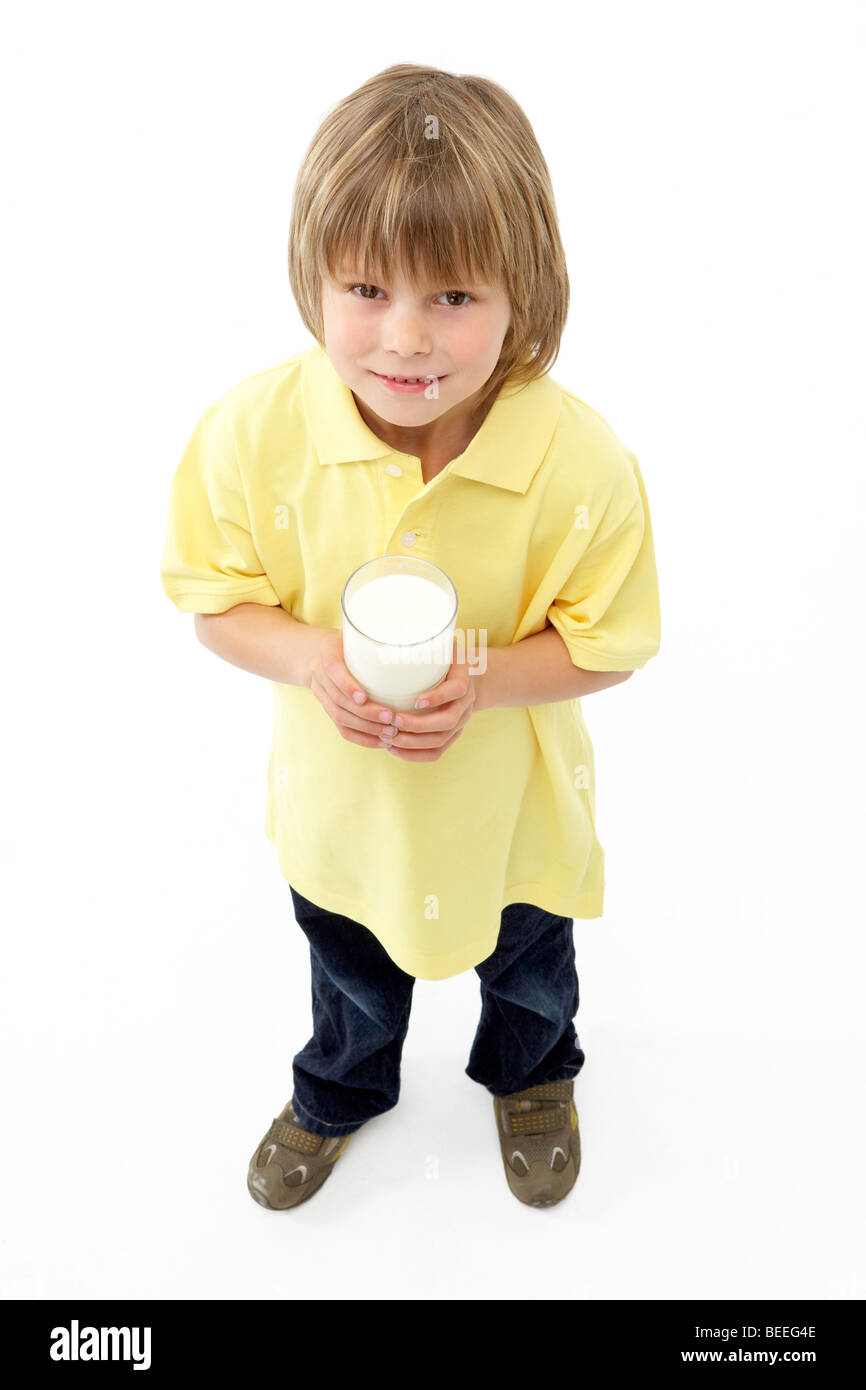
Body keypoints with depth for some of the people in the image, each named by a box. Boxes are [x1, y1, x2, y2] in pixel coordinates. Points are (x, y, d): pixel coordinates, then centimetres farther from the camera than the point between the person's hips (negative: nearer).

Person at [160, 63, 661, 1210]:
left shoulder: (583, 461, -28)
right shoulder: (253, 431, -23)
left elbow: (611, 641, -15)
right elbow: (213, 599, -11)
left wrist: (481, 677, -32)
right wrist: (310, 659, -30)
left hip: (509, 806, -1)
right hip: (338, 799, 2)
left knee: (525, 965, 29)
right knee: (351, 969, 31)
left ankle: (532, 1075, 68)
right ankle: (341, 1090, 68)